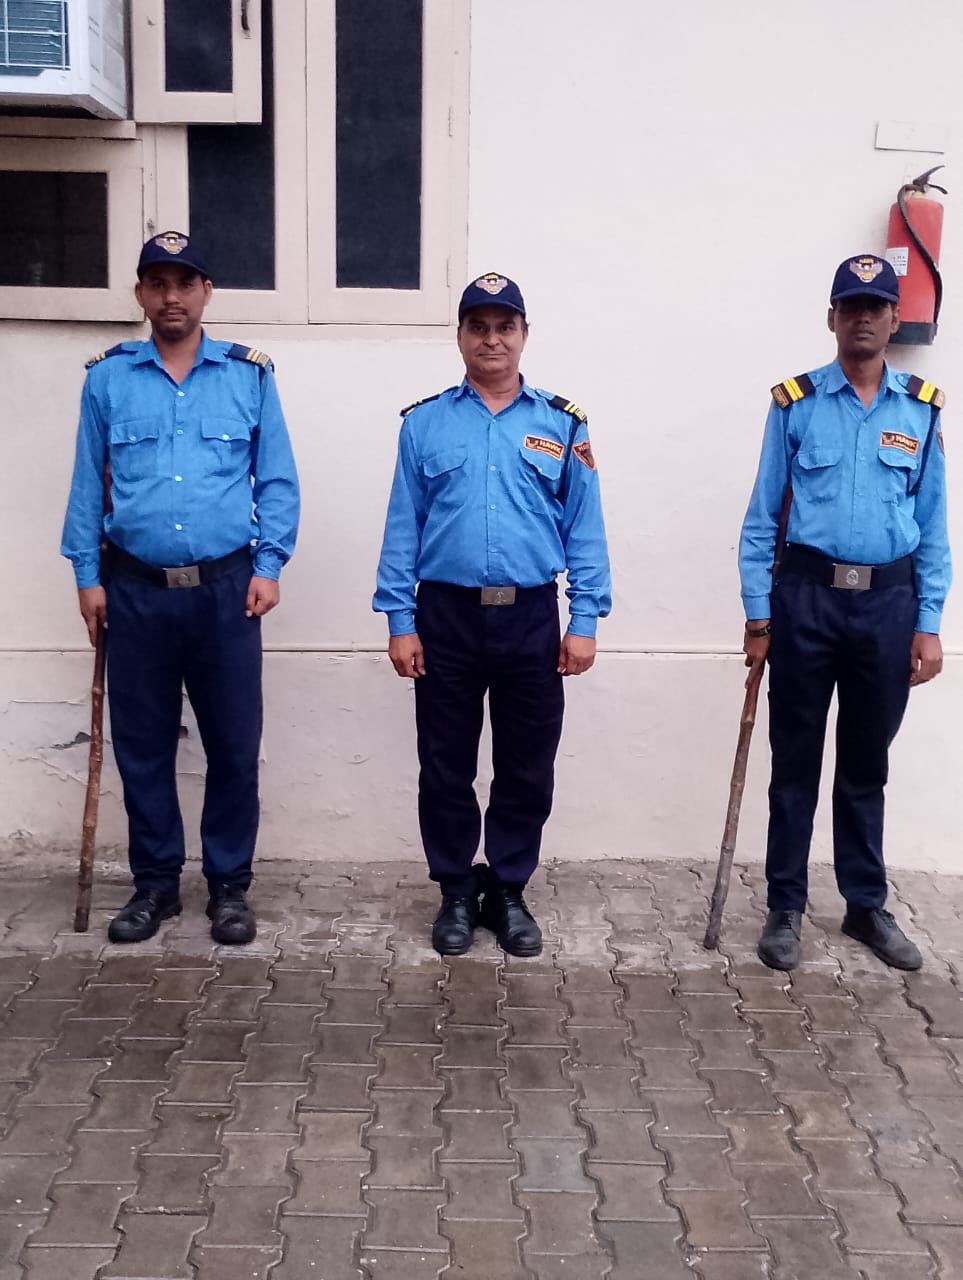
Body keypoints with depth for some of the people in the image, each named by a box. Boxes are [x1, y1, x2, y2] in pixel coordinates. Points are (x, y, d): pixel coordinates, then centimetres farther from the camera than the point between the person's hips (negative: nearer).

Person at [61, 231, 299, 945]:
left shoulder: (250, 375, 4)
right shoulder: (108, 378, 6)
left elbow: (278, 480, 4)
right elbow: (88, 483, 7)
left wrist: (268, 566, -4)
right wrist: (87, 574, 2)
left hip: (226, 589, -1)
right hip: (136, 590, 1)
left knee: (234, 745, 3)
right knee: (142, 745, 8)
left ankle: (230, 886, 17)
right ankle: (155, 884, 23)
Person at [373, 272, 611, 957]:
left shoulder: (563, 424, 5)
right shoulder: (425, 423, 5)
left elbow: (584, 530, 3)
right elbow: (402, 528, 3)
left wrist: (584, 622, -3)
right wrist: (400, 622, -3)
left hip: (531, 619, 0)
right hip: (446, 617, 0)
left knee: (526, 768, 8)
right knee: (446, 766, 8)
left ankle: (509, 892, 24)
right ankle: (457, 893, 24)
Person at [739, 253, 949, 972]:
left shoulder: (922, 410, 4)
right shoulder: (795, 403, 0)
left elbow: (933, 526, 6)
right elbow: (763, 515, 1)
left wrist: (928, 625, 1)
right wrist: (758, 614, -3)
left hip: (888, 601, 2)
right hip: (807, 595, -1)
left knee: (867, 765, 13)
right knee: (796, 762, 6)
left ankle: (867, 906, 27)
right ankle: (786, 908, 18)